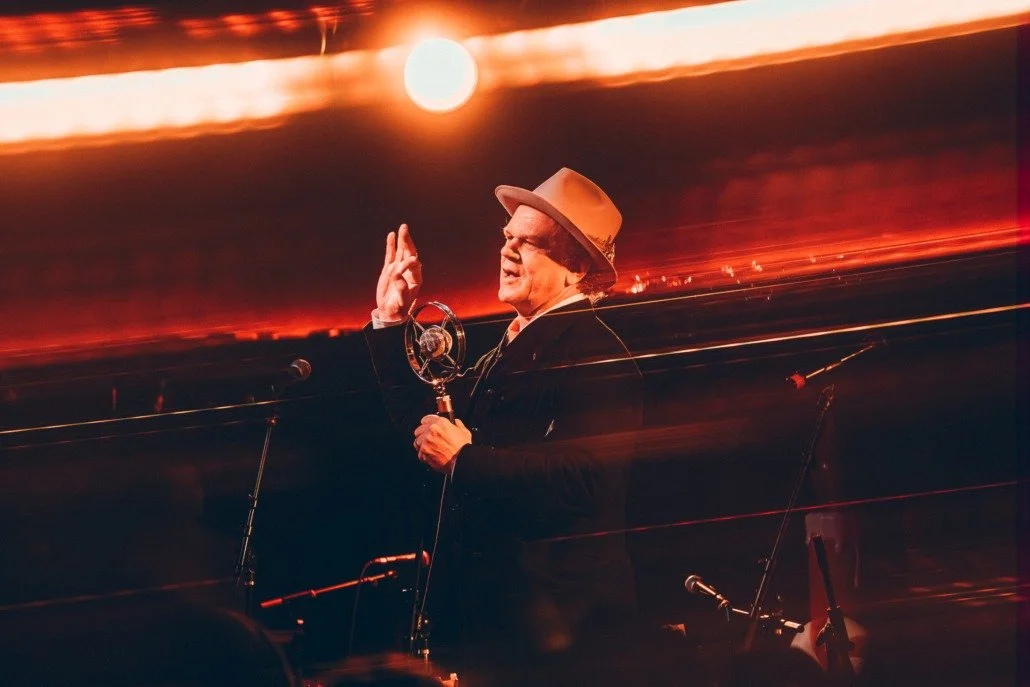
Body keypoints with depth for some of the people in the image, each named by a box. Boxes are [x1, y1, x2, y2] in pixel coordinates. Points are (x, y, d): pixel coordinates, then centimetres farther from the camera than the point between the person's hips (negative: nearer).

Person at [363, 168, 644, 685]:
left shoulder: (596, 357, -17)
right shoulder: (515, 344, 14)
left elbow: (578, 483, -29)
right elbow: (425, 422, 17)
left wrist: (462, 458, -24)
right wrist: (391, 321, 13)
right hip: (493, 604, 9)